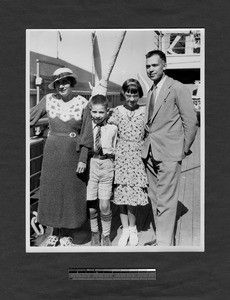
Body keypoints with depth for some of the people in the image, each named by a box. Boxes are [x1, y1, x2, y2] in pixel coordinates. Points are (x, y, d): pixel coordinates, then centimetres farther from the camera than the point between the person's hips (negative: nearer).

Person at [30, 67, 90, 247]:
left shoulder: (82, 103, -5)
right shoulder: (49, 99, -1)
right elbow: (31, 117, 7)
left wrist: (83, 159, -10)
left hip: (74, 154, -1)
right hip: (52, 152, 2)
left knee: (72, 193, 6)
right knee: (51, 191, 8)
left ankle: (66, 235, 24)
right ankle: (55, 232, 28)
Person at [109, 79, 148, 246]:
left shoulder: (145, 111, 2)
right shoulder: (117, 111, 4)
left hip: (137, 156, -1)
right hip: (121, 155, 1)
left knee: (133, 194, 1)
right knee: (120, 193, 4)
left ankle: (132, 229, 23)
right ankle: (125, 229, 21)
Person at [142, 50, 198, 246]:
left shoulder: (177, 88, -6)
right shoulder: (151, 92, 16)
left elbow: (191, 121, -7)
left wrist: (184, 149, -5)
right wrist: (148, 145, 9)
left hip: (169, 154, -7)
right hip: (151, 154, 8)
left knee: (165, 201, -5)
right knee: (155, 199, 13)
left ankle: (165, 243, 8)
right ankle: (161, 238, 27)